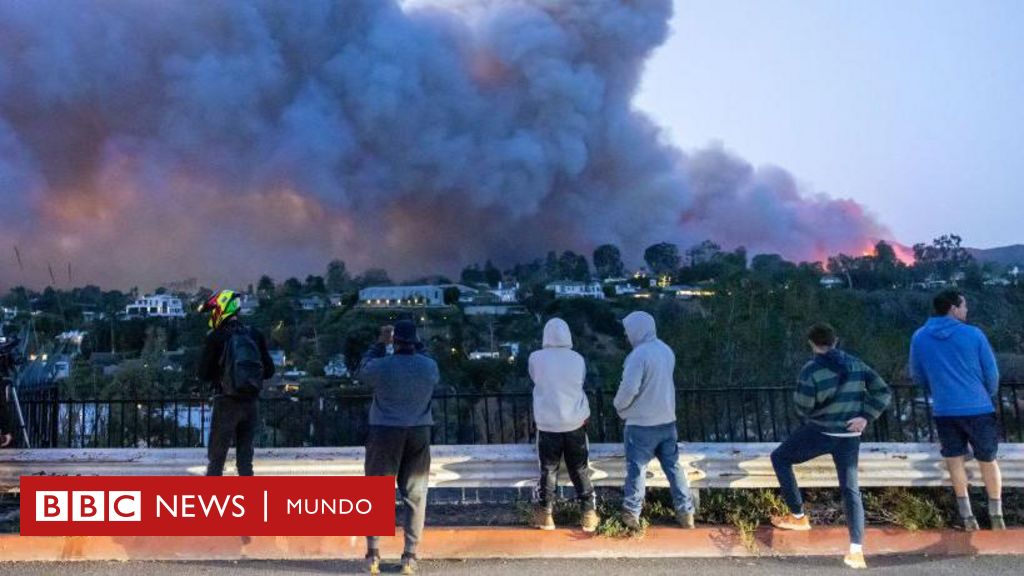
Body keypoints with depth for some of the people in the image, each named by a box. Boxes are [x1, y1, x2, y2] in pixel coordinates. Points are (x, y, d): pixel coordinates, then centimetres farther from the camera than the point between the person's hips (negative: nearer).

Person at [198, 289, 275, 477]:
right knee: (245, 456, 12)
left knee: (216, 456, 7)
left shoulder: (216, 337, -7)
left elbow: (203, 375, -4)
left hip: (226, 402, -4)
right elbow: (269, 371, 7)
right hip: (251, 402, 4)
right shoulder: (255, 335, 4)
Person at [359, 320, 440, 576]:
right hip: (419, 433, 2)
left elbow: (362, 371, 11)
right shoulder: (430, 366, -3)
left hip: (385, 433, -2)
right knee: (415, 495, 8)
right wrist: (417, 348, 21)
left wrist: (379, 344, 16)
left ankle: (373, 553, 10)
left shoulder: (381, 366, -11)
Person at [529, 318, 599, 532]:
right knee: (580, 470, 11)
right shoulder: (578, 359, -3)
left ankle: (545, 515, 18)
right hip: (575, 423, 1)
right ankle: (589, 514, 15)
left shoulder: (536, 358, -7)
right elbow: (581, 385, 8)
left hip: (548, 424, -1)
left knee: (548, 469, 11)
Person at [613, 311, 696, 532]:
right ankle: (685, 512, 19)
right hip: (667, 420, 7)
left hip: (641, 423, -7)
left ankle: (631, 514, 13)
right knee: (673, 466, 14)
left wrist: (619, 405, -3)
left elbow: (629, 388, -23)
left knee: (636, 468, 5)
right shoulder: (667, 350, 6)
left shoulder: (639, 354, -19)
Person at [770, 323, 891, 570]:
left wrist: (803, 405, 8)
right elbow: (883, 391, 5)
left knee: (780, 458, 15)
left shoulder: (812, 369, -11)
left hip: (819, 432, -5)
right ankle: (856, 550, 3)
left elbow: (803, 406, -14)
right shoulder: (857, 364, 6)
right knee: (850, 489, 9)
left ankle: (798, 517, 17)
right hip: (849, 436, 5)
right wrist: (866, 417, 2)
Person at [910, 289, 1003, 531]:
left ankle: (967, 517, 17)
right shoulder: (973, 334, -8)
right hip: (978, 408, -1)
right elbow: (992, 372, 0)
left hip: (944, 410, 1)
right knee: (988, 460, 15)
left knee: (955, 461, 12)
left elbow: (917, 375, 10)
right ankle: (996, 517, 24)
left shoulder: (919, 337, -1)